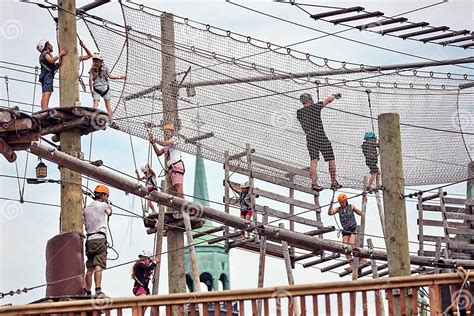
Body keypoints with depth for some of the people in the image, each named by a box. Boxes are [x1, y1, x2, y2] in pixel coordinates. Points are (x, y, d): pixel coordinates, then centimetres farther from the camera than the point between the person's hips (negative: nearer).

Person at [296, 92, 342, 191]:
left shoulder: (299, 112, 6)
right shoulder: (315, 106, -3)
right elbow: (328, 100, 10)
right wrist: (335, 96, 29)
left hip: (310, 138, 4)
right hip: (321, 137, -4)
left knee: (313, 160, 1)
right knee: (331, 160, 6)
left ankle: (314, 183, -11)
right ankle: (334, 183, 10)